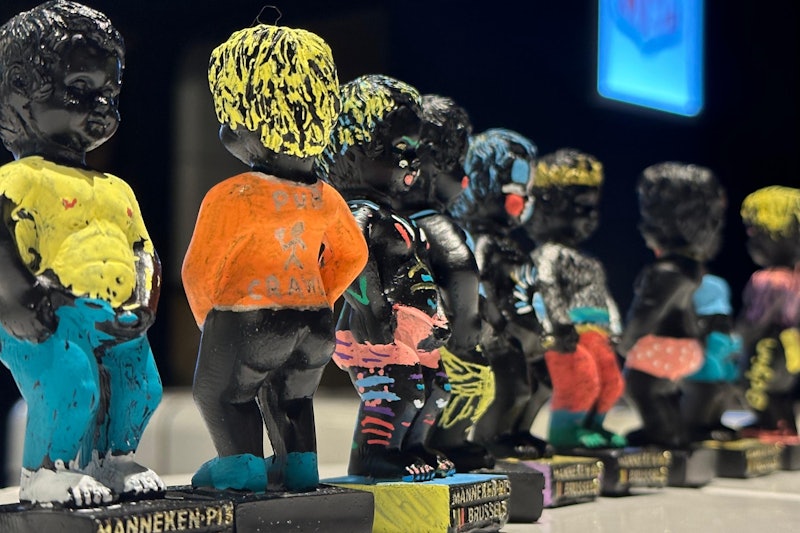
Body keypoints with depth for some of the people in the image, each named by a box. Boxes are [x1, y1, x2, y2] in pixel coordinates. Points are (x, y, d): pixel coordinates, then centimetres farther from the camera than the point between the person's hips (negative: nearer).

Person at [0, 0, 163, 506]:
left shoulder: (117, 191, 22)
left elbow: (144, 255, 24)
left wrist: (143, 305, 11)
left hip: (118, 322, 7)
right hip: (54, 319, -7)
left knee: (140, 387, 7)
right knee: (70, 388, -20)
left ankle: (114, 461, 29)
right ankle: (47, 472, 2)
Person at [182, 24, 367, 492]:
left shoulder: (231, 198, -18)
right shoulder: (327, 199, 0)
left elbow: (199, 271, -11)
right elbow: (353, 256, 12)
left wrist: (207, 319, 7)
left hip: (248, 317, -6)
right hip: (316, 320, 6)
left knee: (219, 390, 15)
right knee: (293, 393, 26)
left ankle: (242, 465, 11)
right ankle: (299, 463, 28)